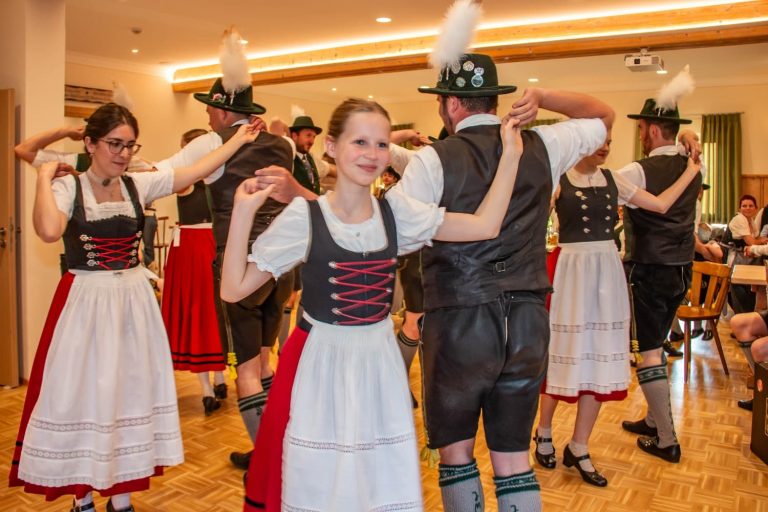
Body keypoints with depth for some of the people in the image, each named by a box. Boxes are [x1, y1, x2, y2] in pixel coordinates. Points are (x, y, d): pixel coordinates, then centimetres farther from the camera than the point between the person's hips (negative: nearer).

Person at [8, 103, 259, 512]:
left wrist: (240, 138, 5)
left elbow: (198, 171, 3)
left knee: (130, 394, 10)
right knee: (83, 396, 6)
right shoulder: (67, 187, -7)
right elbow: (49, 230, -27)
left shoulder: (139, 184, 3)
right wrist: (44, 179, -16)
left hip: (133, 301, 4)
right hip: (85, 302, -4)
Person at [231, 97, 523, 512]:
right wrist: (243, 212, -20)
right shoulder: (304, 216, -11)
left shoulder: (395, 210, -1)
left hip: (379, 361, 4)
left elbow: (485, 226, -6)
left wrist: (511, 155, -7)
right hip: (320, 363, -3)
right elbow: (233, 288, -11)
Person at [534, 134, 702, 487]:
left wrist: (692, 169, 16)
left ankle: (578, 448, 17)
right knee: (565, 355, 2)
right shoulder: (559, 180, -4)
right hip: (572, 271, -5)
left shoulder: (612, 180, 11)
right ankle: (544, 432, 26)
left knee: (601, 358, 5)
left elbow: (661, 205, 12)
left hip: (608, 272, 5)